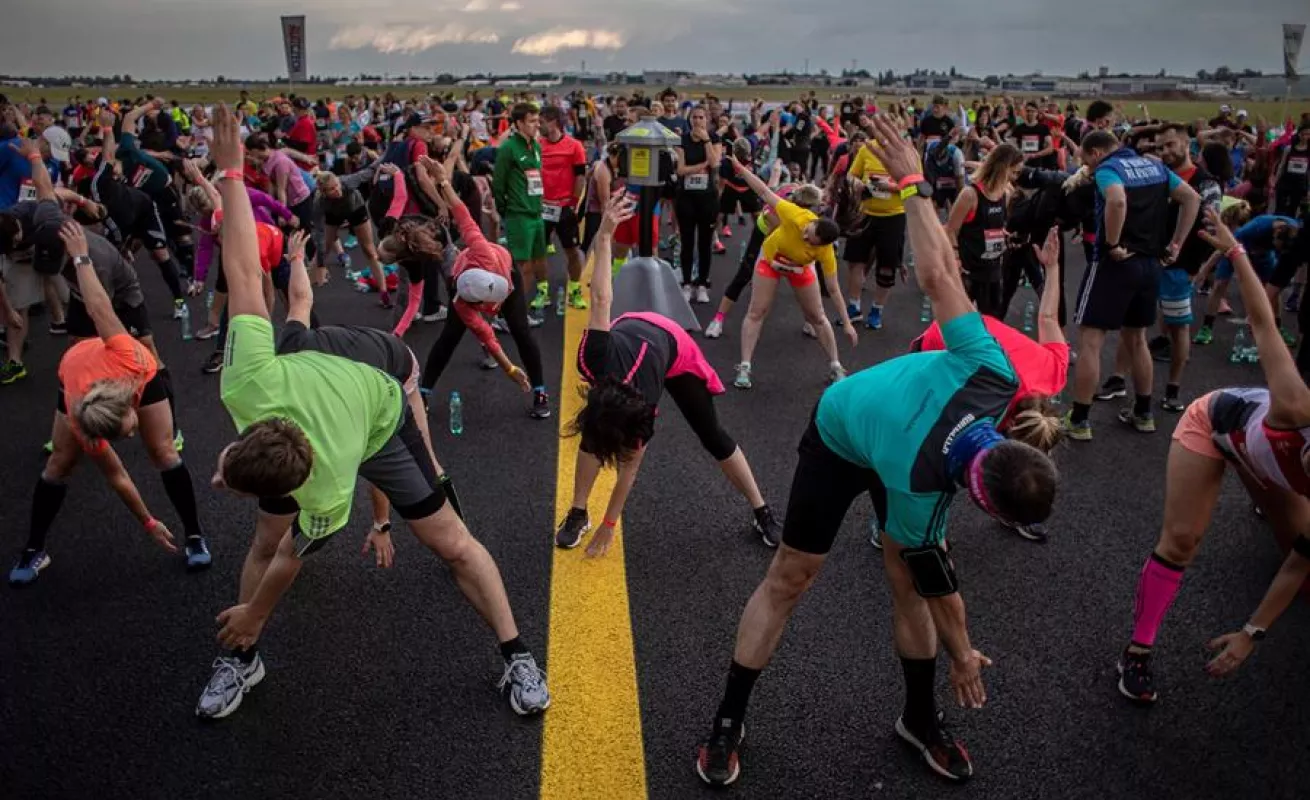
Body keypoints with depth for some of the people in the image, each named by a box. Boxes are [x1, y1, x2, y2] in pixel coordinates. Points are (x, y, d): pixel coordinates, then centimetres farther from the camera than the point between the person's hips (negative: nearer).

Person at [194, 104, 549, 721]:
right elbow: (244, 275, -40)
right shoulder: (250, 388, -41)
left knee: (450, 542, -4)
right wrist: (230, 172, -38)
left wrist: (252, 614, -5)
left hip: (379, 414, -4)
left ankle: (518, 660, 8)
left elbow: (293, 556, -22)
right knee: (264, 537, 3)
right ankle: (240, 660, 24)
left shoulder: (328, 489, -43)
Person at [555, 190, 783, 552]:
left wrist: (609, 526, -16)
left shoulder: (642, 411, -38)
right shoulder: (599, 359, -40)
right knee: (594, 431, -8)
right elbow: (601, 299, -45)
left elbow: (629, 468, -24)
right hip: (633, 330, 3)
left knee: (712, 436, 4)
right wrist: (604, 236, -50)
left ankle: (762, 512, 18)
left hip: (673, 349, -3)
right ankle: (577, 514, 6)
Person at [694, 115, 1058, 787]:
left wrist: (912, 185, -17)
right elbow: (937, 577, -22)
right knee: (790, 575, -2)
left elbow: (938, 275, -30)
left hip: (894, 421, 6)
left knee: (904, 576, 5)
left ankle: (920, 718, 23)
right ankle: (728, 723, 13)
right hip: (841, 436, -5)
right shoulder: (918, 487, -41)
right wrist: (962, 656, -5)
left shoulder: (993, 374, -35)